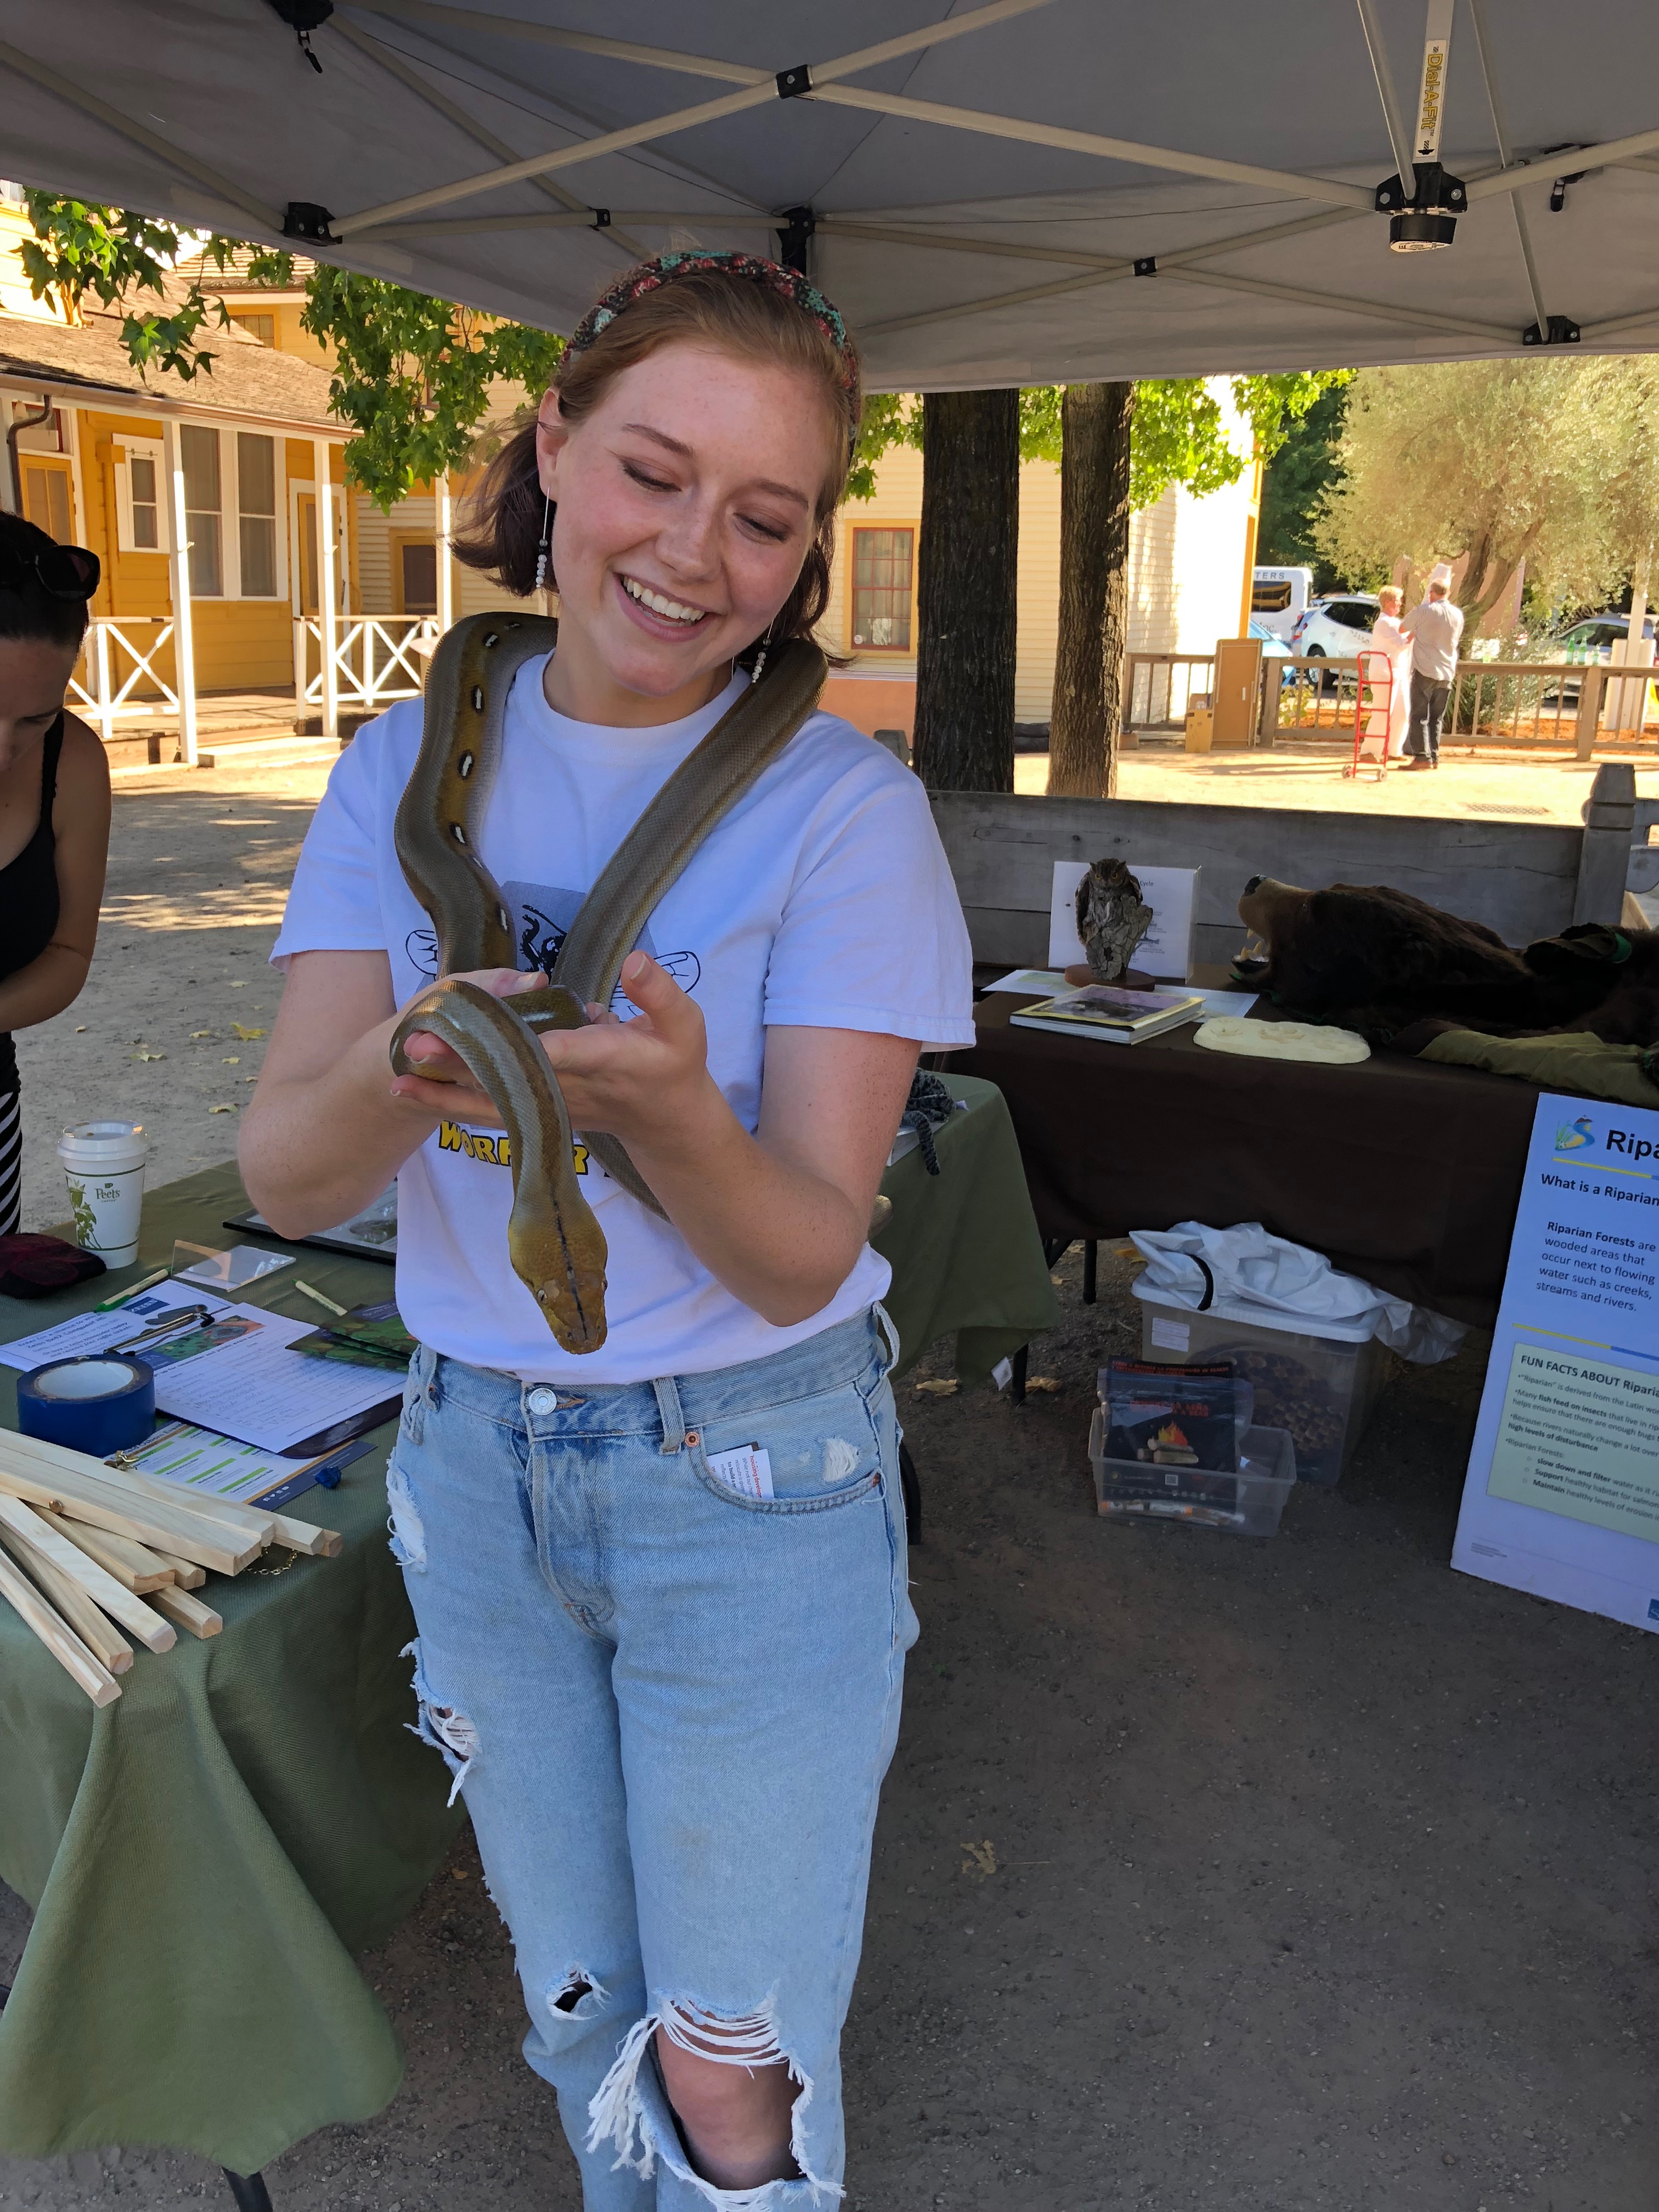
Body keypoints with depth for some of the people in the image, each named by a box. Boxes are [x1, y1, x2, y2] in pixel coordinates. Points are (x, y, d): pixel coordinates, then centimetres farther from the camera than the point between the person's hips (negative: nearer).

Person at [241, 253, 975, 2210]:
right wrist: (397, 1077, -35)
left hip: (754, 1477, -3)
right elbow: (282, 1175, -12)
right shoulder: (410, 768, -4)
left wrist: (669, 1110, -39)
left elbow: (803, 1260, -18)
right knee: (577, 2001, 24)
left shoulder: (841, 807, -15)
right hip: (472, 1458, 4)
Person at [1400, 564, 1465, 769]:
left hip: (1425, 670, -5)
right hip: (1447, 673, 5)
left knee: (1420, 716, -2)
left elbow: (1402, 628, 4)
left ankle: (1422, 756, -8)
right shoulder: (1458, 615, 7)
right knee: (1436, 718, 12)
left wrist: (1413, 633, 27)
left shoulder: (1424, 611, -8)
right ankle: (1434, 756, 12)